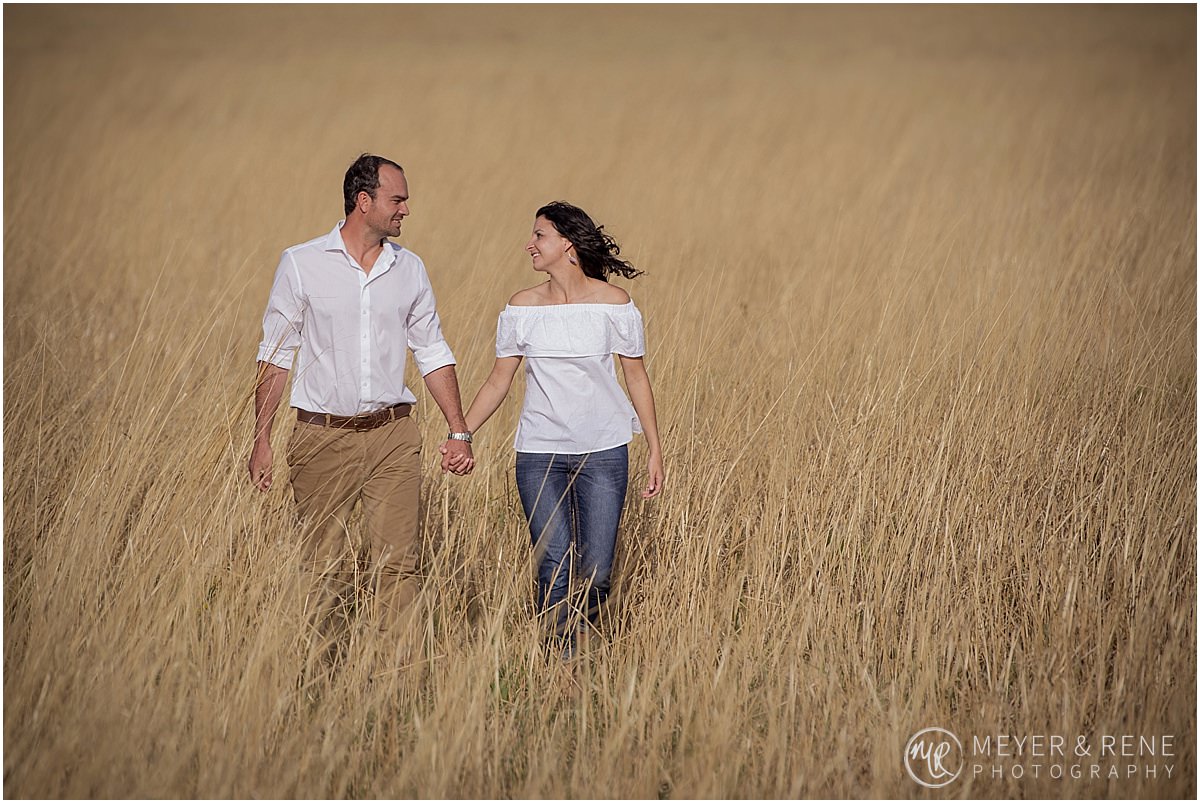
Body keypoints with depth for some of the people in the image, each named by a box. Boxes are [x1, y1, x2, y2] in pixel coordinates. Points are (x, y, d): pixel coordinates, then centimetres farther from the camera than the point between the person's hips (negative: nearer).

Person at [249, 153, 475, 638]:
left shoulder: (409, 269, 8)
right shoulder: (301, 264, -1)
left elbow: (433, 355, 15)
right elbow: (275, 356, 1)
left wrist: (459, 432, 9)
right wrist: (261, 440, -4)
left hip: (392, 435, 2)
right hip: (323, 435, -2)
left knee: (398, 565, -4)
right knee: (327, 569, 2)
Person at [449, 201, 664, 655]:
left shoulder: (613, 304, -3)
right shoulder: (521, 309, 3)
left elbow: (637, 378, 2)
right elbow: (498, 382, 8)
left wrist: (656, 451, 1)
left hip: (603, 452, -1)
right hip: (539, 453, 1)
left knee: (595, 573, -2)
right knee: (554, 571, -3)